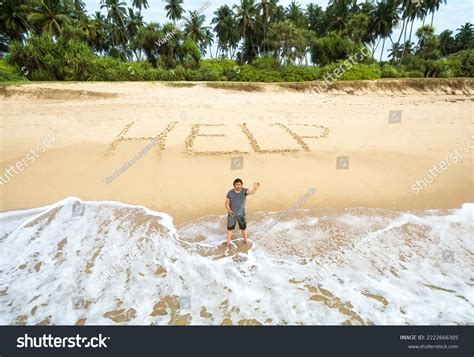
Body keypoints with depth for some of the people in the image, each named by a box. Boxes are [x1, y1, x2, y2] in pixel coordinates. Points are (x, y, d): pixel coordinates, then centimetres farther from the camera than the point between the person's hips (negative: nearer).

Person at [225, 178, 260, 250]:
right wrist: (229, 210, -28)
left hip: (241, 214, 1)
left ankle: (245, 241, 44)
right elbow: (227, 204, -8)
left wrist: (255, 188, -64)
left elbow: (252, 192, -41)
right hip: (232, 214, 0)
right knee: (230, 229, 13)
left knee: (243, 228, 18)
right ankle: (228, 243, 35)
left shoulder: (244, 191, -19)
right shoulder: (230, 193, -17)